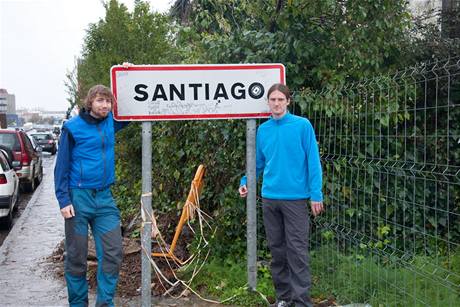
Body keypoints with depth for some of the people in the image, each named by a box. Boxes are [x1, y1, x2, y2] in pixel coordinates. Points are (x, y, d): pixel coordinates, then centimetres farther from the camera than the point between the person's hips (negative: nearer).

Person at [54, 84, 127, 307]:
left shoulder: (111, 122, 7)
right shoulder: (73, 127, -6)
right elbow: (61, 167, -5)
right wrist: (64, 200, -12)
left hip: (105, 197, 4)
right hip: (79, 197, -4)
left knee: (112, 253, -1)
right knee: (76, 256, 5)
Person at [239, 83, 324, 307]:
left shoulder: (303, 125, -5)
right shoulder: (263, 130, 8)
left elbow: (313, 161, -7)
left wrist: (316, 194, -11)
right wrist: (245, 182, 3)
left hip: (296, 198, -4)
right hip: (269, 198, 5)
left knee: (297, 250, -4)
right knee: (277, 250, 11)